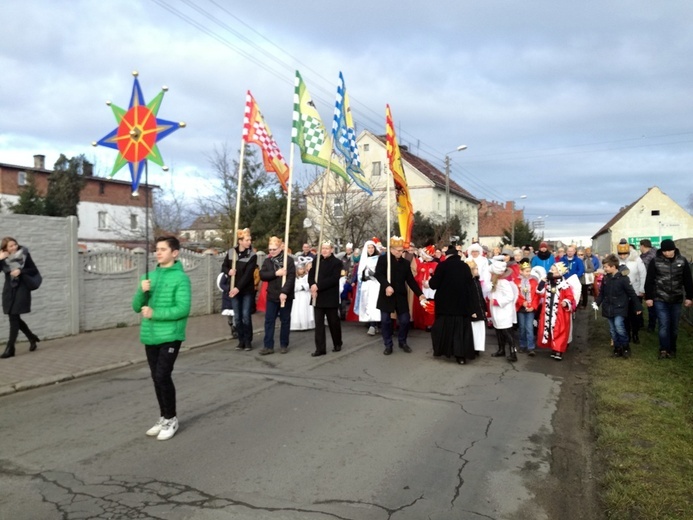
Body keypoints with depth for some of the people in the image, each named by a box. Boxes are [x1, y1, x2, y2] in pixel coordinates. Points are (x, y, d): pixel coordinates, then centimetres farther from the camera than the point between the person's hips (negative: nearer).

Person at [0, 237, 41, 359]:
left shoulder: (24, 255, -4)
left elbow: (35, 271, -3)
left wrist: (21, 271, -17)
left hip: (21, 289, -4)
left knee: (14, 318, -7)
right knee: (15, 318, 9)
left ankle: (10, 348, -4)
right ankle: (32, 337, 30)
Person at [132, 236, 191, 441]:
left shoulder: (180, 278, -10)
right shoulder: (149, 276, 10)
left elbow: (183, 308, -18)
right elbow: (136, 307, 8)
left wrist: (155, 314, -18)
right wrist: (142, 291, -11)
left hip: (170, 336, -6)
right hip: (150, 336, 6)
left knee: (162, 376, -7)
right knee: (156, 377, 13)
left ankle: (171, 419, 11)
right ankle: (164, 418, 28)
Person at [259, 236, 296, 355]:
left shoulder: (289, 260, -7)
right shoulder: (267, 260, 6)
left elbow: (291, 277, -14)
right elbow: (262, 275, -4)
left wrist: (284, 292, -24)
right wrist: (275, 273, -18)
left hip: (285, 295, -3)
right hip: (272, 295, 3)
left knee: (285, 321, 8)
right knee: (269, 320, 2)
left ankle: (284, 345, 19)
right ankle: (268, 346, 8)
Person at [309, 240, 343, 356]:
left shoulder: (336, 262, -5)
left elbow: (334, 279, -17)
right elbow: (311, 275, 5)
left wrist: (318, 286, -21)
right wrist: (313, 286, -15)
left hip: (330, 298, -4)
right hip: (318, 297, 4)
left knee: (333, 322, 9)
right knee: (318, 323, 3)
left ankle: (337, 344, 28)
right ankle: (320, 348, 7)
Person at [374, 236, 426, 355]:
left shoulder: (405, 263, 9)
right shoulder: (383, 259, -3)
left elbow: (410, 280, 9)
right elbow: (378, 274, -14)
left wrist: (419, 294, 1)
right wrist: (386, 286, -29)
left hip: (400, 296, 3)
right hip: (386, 295, -3)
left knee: (405, 320, 3)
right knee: (385, 321, 2)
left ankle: (402, 342, 24)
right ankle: (388, 345, 15)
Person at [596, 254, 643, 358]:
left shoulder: (623, 278, -13)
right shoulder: (605, 278, 4)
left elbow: (632, 294, -9)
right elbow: (601, 293, 12)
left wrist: (638, 307, -6)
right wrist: (596, 302, -1)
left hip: (619, 308, -6)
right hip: (608, 308, 6)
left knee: (619, 327, -19)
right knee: (612, 330, 9)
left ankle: (626, 346, 2)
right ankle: (617, 347, 22)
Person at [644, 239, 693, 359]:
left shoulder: (682, 261, 0)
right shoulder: (655, 261, -7)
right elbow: (649, 281, -4)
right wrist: (648, 297, -6)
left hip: (676, 300, 2)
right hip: (660, 299, -2)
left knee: (674, 326, 10)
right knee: (664, 325, -4)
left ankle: (672, 349, 24)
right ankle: (664, 349, 6)